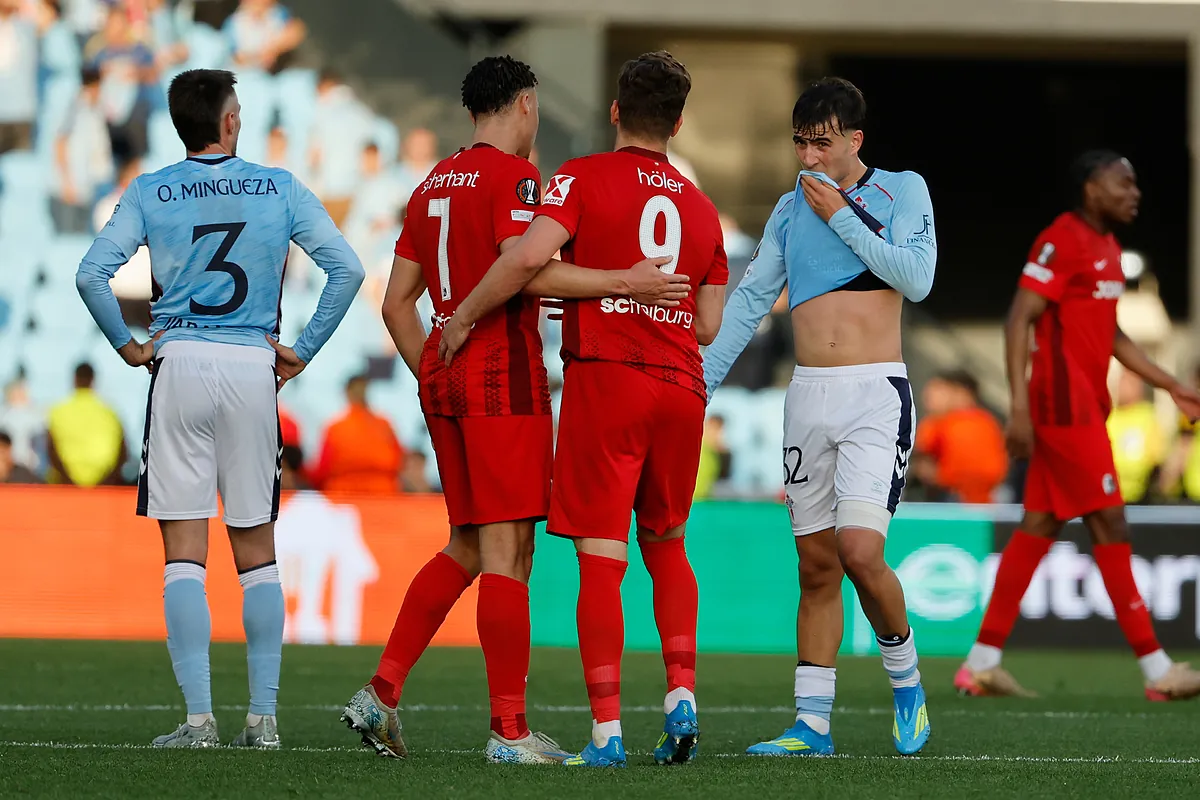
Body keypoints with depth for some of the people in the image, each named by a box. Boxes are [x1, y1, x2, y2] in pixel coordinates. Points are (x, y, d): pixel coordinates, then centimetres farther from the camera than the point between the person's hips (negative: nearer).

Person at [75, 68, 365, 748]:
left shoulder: (149, 194, 3)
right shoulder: (280, 189, 5)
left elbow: (93, 274, -7)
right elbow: (347, 269, -1)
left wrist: (128, 346, 5)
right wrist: (303, 351, 5)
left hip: (179, 363, -1)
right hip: (253, 368, 1)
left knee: (185, 553, 0)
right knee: (257, 552, 9)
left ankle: (199, 717, -7)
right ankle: (263, 716, 5)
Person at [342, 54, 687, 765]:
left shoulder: (433, 184, 17)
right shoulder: (514, 175, -8)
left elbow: (397, 299, 18)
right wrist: (623, 280, -19)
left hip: (442, 376, 8)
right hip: (504, 373, -8)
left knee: (468, 547, 16)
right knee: (506, 551, -6)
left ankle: (382, 692, 9)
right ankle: (510, 730, -6)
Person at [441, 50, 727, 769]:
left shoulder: (586, 178, -1)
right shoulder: (702, 208, 14)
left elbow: (529, 257, -16)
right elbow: (708, 326, 15)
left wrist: (464, 318, -4)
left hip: (604, 378, -4)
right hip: (681, 386, 4)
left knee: (602, 561, -4)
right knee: (666, 545, 21)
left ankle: (606, 731, -9)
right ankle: (682, 695, 8)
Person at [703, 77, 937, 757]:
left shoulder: (901, 191, 3)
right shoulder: (791, 210, 16)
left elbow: (917, 278, -11)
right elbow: (750, 300, 18)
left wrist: (842, 216, -8)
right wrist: (699, 381, 11)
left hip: (876, 394, -5)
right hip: (809, 395, 5)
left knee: (860, 550, -19)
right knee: (817, 566, 5)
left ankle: (906, 679, 6)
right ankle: (812, 724, 7)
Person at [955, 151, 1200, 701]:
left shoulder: (1106, 247, 17)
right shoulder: (1062, 241, -12)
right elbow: (1019, 319, -17)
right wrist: (1020, 406, -22)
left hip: (1084, 408, 10)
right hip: (1064, 403, -10)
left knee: (1039, 527, 8)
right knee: (1109, 525, -7)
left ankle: (982, 663, 10)